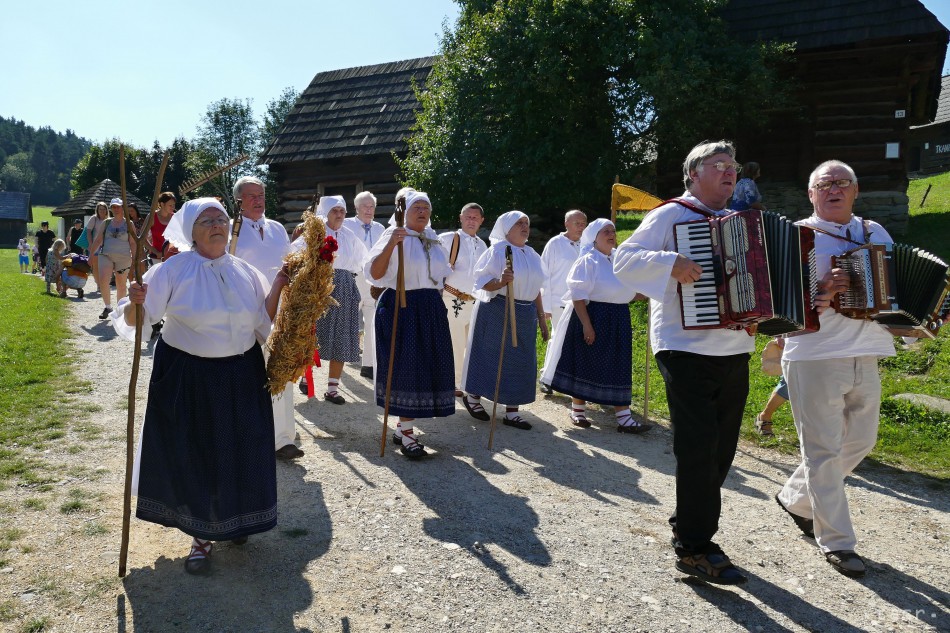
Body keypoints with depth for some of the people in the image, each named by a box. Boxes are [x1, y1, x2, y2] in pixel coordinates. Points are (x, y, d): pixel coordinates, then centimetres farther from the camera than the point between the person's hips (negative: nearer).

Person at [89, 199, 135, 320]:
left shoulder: (128, 224, 4)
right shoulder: (106, 223, 11)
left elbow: (132, 242, 2)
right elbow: (98, 240, 14)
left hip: (123, 258, -2)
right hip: (106, 256, 2)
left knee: (121, 285, 5)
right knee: (103, 281, -16)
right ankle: (108, 307, -3)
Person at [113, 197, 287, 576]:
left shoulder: (245, 272, 4)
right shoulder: (174, 270, -9)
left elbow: (264, 320, 4)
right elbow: (134, 320, -13)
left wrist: (278, 285, -6)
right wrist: (135, 303, -35)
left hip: (241, 378, 4)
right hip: (188, 378, -3)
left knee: (238, 452, 13)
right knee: (193, 454, 6)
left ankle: (234, 522, 38)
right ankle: (201, 535, 25)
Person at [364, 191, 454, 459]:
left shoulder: (433, 240, 14)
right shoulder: (393, 234, -6)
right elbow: (374, 274, -17)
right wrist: (391, 244, -26)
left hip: (431, 309, 7)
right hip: (401, 307, -7)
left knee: (426, 366, 7)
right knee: (404, 366, -3)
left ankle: (403, 426, 21)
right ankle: (406, 433, 6)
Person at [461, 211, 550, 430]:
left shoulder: (532, 255, 12)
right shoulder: (497, 250, -9)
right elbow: (483, 282, -12)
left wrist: (541, 318, 16)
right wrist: (501, 282, -32)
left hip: (525, 314, 7)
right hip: (497, 312, -6)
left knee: (520, 362, 6)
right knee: (491, 356, 3)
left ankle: (512, 412, 15)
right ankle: (472, 397, 25)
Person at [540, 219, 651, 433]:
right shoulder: (588, 261, -10)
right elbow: (578, 295, -16)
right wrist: (586, 324, -22)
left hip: (618, 319, 7)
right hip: (592, 317, -7)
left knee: (619, 368, 6)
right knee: (585, 365, 3)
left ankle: (624, 417, 10)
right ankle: (577, 410, 19)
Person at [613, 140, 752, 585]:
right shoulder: (670, 216, -1)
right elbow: (624, 259, -10)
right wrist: (669, 263, -25)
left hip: (734, 352, 8)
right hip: (686, 349, -7)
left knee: (721, 449, 12)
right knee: (699, 447, -9)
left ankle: (688, 523, 27)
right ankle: (694, 549, 1)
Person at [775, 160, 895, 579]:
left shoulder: (875, 232, 14)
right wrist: (822, 293, -29)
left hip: (865, 358, 7)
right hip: (814, 359, -7)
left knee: (860, 441, 17)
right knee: (824, 450, -1)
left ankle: (795, 498, 35)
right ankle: (836, 542, 11)